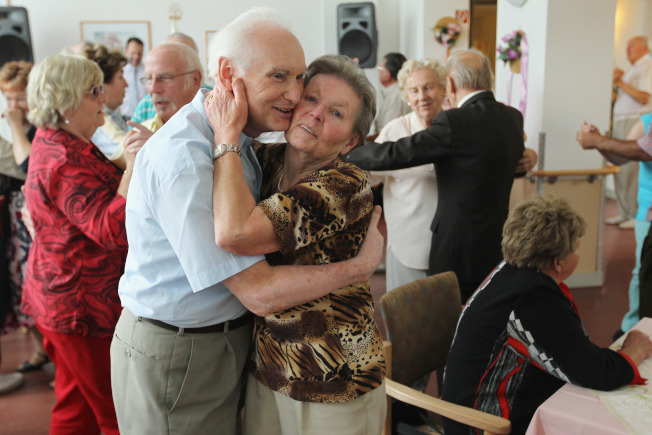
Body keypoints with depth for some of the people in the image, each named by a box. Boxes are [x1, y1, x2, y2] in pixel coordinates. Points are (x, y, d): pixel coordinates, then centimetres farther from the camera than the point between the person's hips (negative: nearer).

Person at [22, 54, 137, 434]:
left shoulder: (52, 143, 10)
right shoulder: (67, 160, -23)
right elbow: (113, 230, -32)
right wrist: (135, 162, -37)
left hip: (63, 299, 10)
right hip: (85, 304, -10)